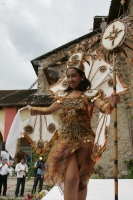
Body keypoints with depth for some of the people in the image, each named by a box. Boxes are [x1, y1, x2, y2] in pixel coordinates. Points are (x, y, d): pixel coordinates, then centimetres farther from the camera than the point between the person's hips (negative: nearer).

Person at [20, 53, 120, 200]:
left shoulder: (90, 95, 0)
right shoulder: (62, 96, 12)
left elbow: (103, 107, -16)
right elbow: (49, 110, 26)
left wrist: (111, 103, -38)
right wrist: (30, 109, 20)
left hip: (83, 141, -2)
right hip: (65, 141, 2)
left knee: (81, 180, 6)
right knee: (71, 178, -13)